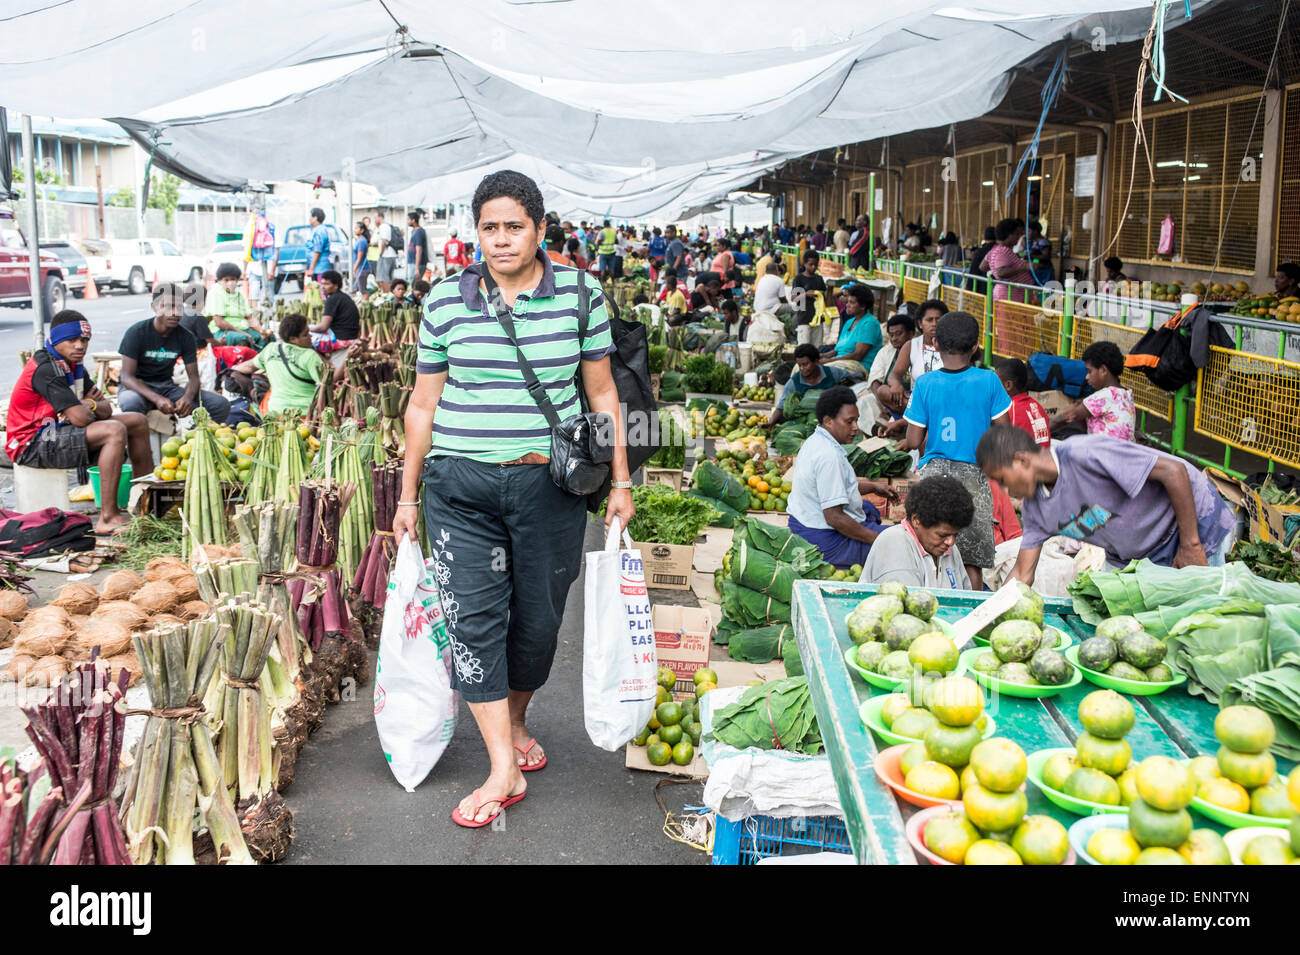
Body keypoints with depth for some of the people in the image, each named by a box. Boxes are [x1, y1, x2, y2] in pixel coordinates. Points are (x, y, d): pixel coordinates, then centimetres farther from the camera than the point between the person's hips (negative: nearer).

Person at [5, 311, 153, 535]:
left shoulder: (73, 365, 9)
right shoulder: (46, 369, -21)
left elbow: (106, 409, 9)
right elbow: (80, 418, -27)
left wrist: (91, 404, -15)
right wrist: (90, 405, -4)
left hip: (59, 430, 10)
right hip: (32, 444, -10)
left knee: (137, 421, 9)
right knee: (115, 431, -30)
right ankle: (108, 518, -33)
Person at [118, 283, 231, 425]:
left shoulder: (185, 337, 0)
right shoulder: (137, 332, -11)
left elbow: (193, 376, 0)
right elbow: (127, 377, -16)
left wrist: (188, 397, -26)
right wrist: (157, 399, -34)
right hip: (138, 387, -4)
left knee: (221, 405, -17)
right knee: (131, 402, -43)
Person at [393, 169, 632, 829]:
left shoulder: (580, 295, 2)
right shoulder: (447, 301, 3)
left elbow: (602, 392, 7)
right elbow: (423, 404, 9)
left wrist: (620, 481, 4)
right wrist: (409, 495, 9)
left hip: (551, 484, 0)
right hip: (461, 486, 0)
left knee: (538, 618, 10)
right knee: (473, 616, -5)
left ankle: (516, 721, 37)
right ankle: (505, 768, 4)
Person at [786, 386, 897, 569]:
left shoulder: (814, 441, 7)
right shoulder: (829, 456, -26)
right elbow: (834, 517, -28)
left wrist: (874, 486, 24)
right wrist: (877, 539, -21)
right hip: (824, 542, -11)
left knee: (868, 508, 34)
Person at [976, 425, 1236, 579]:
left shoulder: (1084, 454, -31)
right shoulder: (1034, 508, -5)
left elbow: (1173, 470, -29)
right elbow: (1022, 575, 2)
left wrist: (1190, 546, -25)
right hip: (1135, 556, 7)